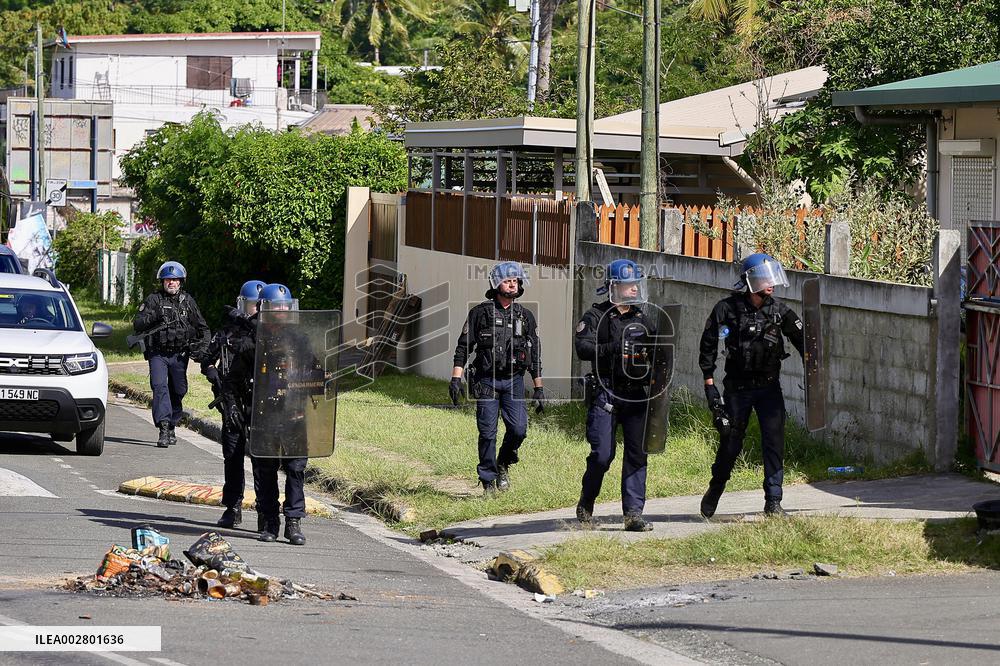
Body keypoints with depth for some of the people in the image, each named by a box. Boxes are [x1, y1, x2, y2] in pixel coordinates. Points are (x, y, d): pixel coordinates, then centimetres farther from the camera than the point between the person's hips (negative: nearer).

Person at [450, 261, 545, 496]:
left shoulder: (525, 316, 9)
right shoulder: (480, 313, 1)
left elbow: (535, 355, 13)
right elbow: (463, 347, 1)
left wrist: (539, 389, 11)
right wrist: (456, 378, -10)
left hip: (514, 381, 2)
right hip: (486, 381, -2)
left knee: (518, 429, -9)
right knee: (487, 433, -3)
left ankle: (504, 463, 19)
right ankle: (488, 481, 8)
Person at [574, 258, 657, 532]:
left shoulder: (642, 319, 16)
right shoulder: (596, 317, 0)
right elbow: (583, 348, -13)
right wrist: (614, 348, -25)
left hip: (637, 394, 5)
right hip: (606, 394, -5)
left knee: (636, 454, -1)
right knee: (602, 455, -7)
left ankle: (633, 514, 0)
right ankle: (585, 507, 15)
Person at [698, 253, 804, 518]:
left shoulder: (779, 311, 0)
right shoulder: (728, 309, -7)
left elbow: (802, 341, 8)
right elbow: (708, 346, -1)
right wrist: (709, 383, -4)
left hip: (769, 386, 2)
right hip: (738, 388, -2)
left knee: (774, 441, -9)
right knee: (730, 442, 5)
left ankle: (773, 502, -5)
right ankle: (714, 491, 30)